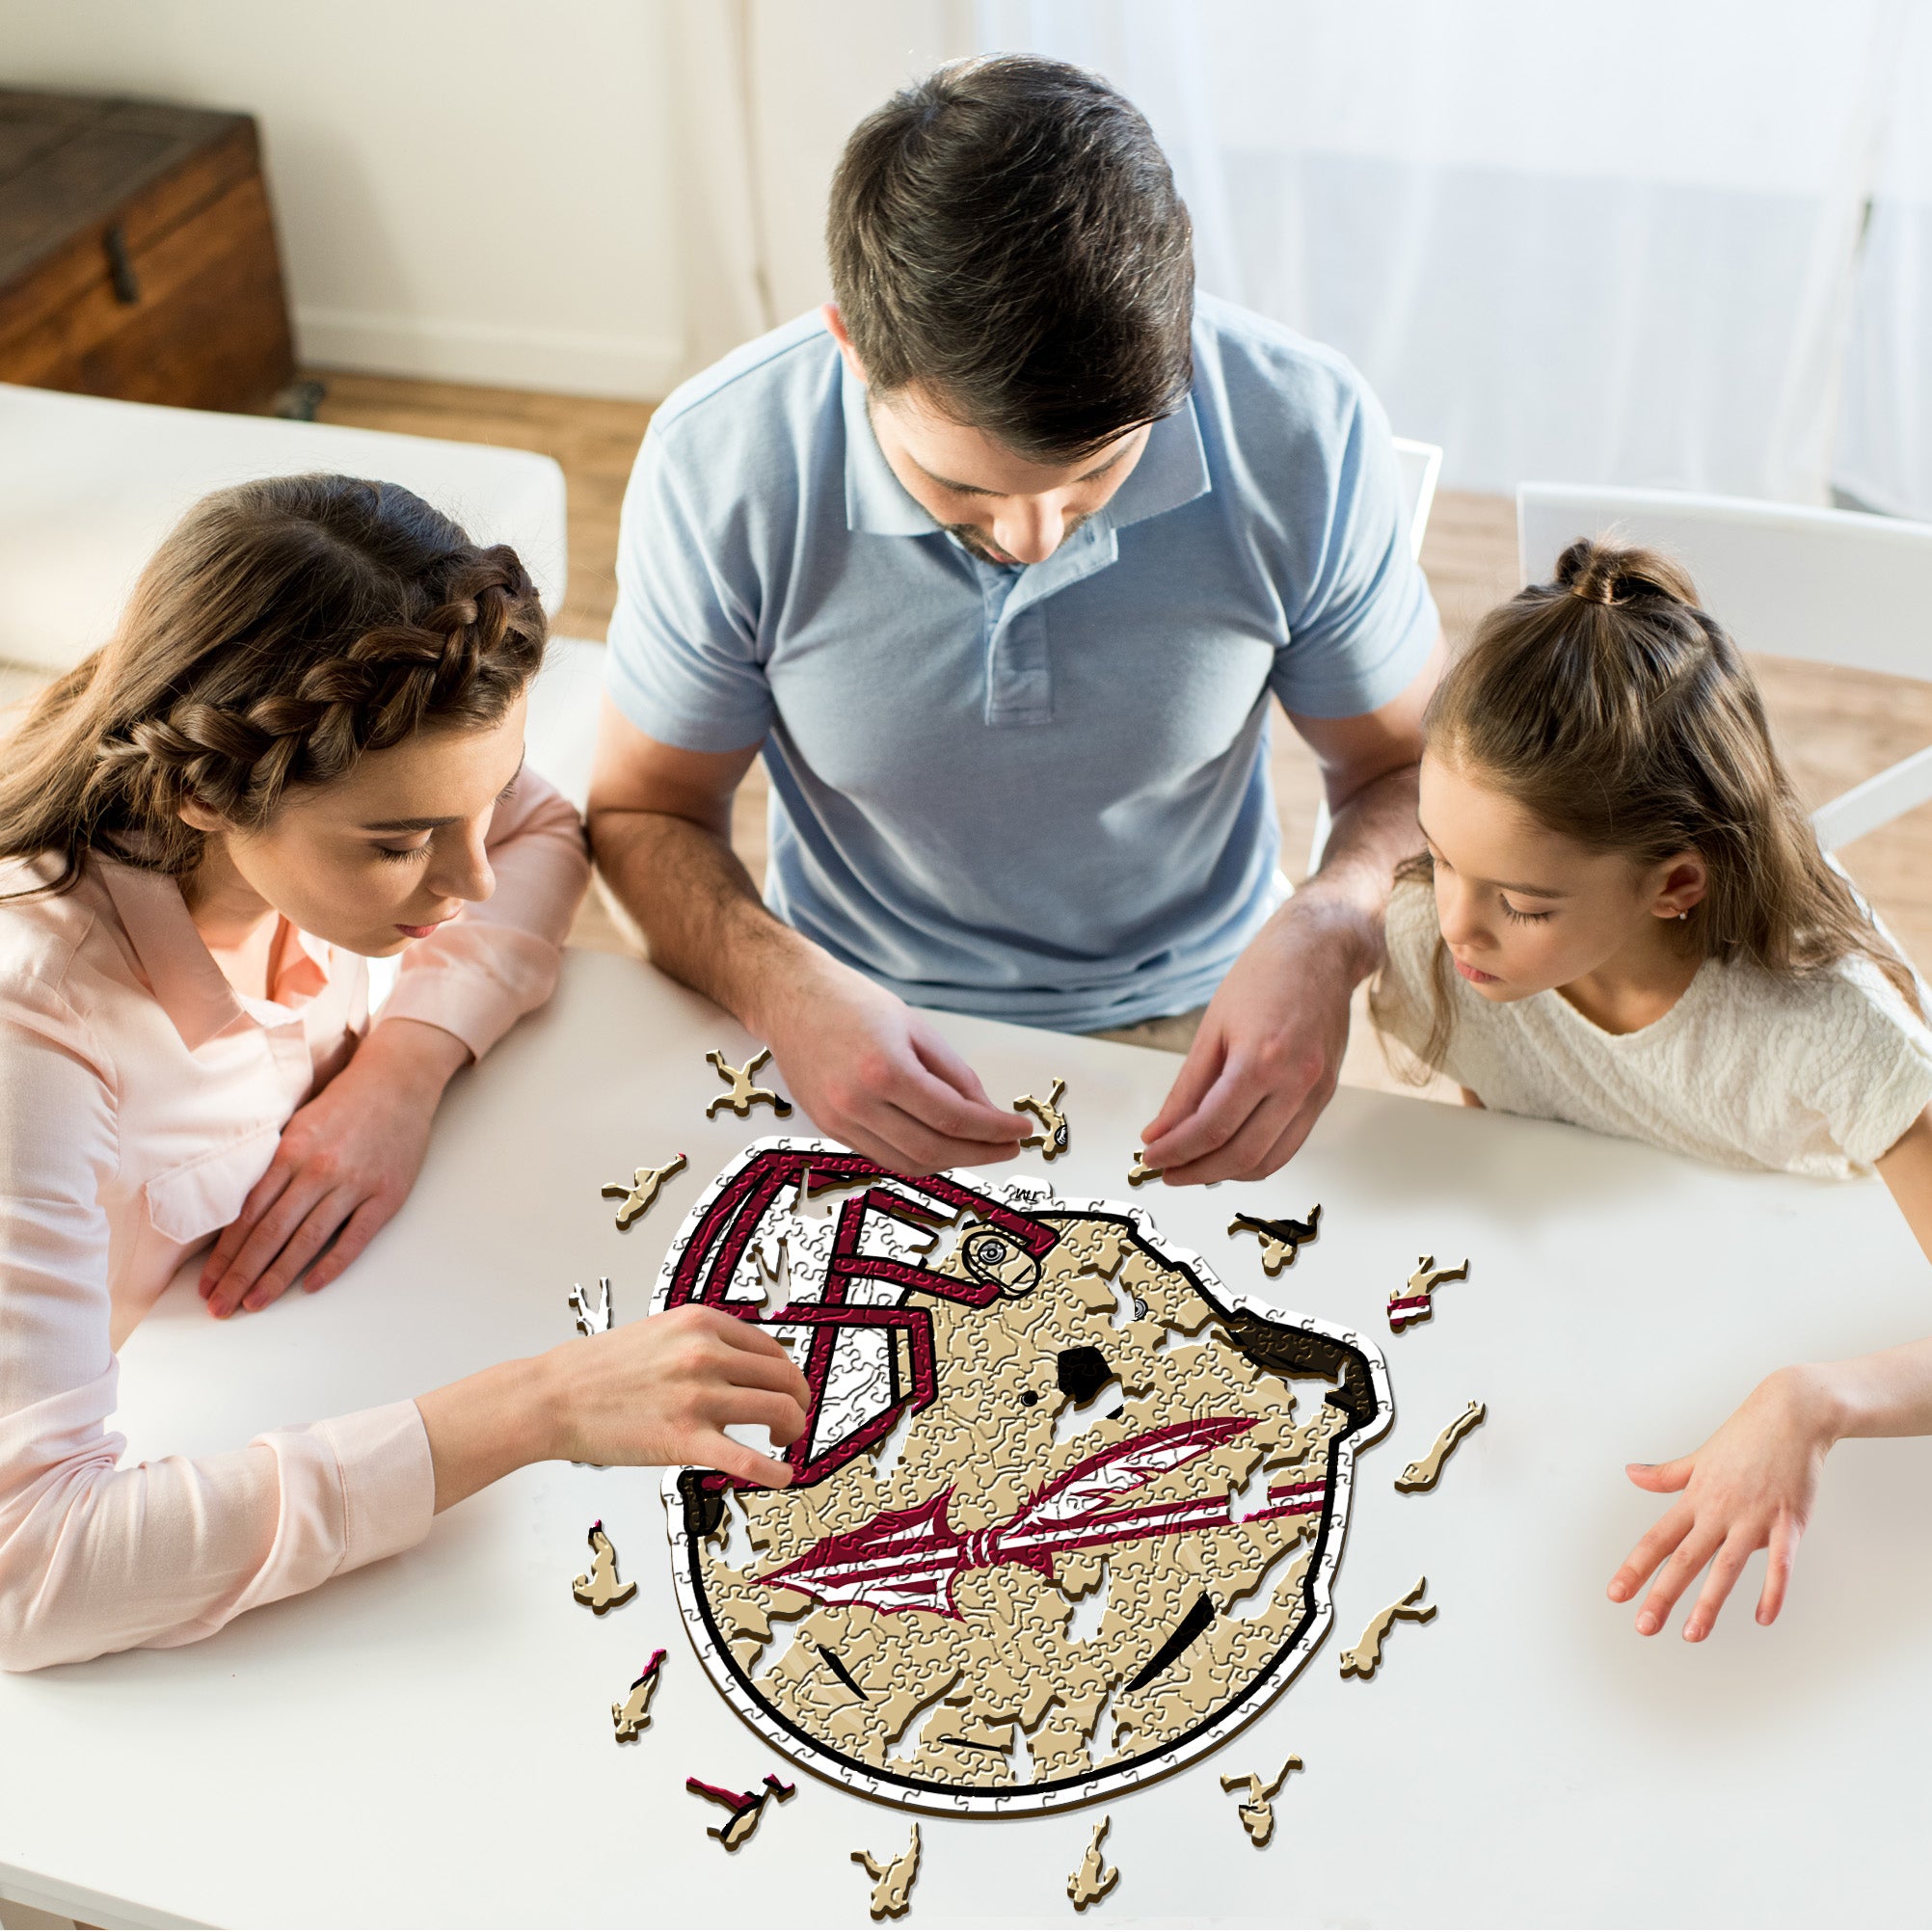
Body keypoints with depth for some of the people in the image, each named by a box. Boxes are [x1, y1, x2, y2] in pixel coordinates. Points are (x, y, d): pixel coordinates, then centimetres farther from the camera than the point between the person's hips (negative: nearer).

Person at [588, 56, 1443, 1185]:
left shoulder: (1305, 435, -18)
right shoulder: (719, 467, -19)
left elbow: (1412, 768, -3)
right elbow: (644, 813, -5)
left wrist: (1329, 933, -26)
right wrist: (782, 987, -26)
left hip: (1187, 1029, 0)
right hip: (860, 1029, 0)